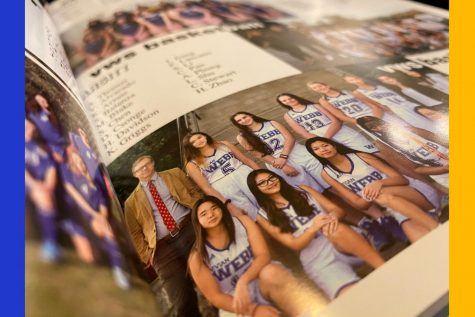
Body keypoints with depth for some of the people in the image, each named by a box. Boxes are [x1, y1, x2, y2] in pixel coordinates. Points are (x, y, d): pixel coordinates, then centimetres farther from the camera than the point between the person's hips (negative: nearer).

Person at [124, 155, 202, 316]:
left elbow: (194, 194, 14)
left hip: (189, 228, 0)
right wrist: (146, 255, 1)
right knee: (179, 300, -12)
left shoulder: (174, 174, 18)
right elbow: (134, 233, 15)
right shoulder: (132, 201, 18)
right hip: (163, 246, 0)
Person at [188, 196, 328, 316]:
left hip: (263, 284, 2)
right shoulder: (197, 257, -8)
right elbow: (214, 296, -9)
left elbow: (264, 255, -13)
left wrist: (243, 281, -31)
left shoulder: (242, 222, -5)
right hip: (233, 304, -1)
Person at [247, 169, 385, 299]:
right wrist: (314, 227, -19)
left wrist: (333, 216, -14)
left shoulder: (302, 190, 15)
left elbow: (337, 209, 11)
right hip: (316, 258, -3)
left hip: (345, 238, 3)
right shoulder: (264, 216, 7)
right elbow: (294, 244, 0)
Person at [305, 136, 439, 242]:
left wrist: (380, 183, -20)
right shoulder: (327, 173, 6)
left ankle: (439, 230, -31)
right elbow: (358, 204, -1)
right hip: (389, 209, 1)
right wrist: (371, 193, -21)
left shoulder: (359, 156, 6)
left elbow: (402, 179, 2)